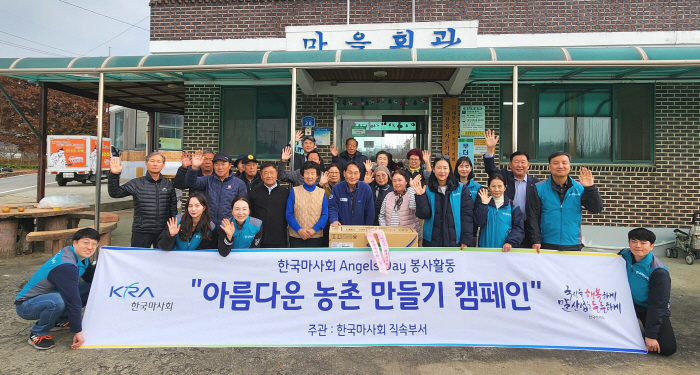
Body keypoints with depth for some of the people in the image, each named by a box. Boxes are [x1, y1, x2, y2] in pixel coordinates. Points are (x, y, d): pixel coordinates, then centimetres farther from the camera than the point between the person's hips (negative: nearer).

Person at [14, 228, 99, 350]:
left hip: (46, 297, 9)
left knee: (91, 287, -3)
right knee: (58, 301, -40)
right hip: (26, 305, -9)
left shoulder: (81, 256, -3)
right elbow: (73, 300, -30)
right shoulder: (65, 266, -30)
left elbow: (91, 278, 4)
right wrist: (77, 332, -28)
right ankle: (38, 334, -10)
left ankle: (60, 321, 11)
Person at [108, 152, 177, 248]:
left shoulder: (168, 184, 6)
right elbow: (115, 193, -3)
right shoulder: (137, 183, 1)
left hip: (163, 232, 2)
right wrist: (114, 175, -16)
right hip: (141, 232, -2)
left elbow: (173, 207, 9)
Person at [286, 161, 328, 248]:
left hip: (316, 236, 1)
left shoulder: (322, 193, 5)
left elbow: (325, 215, 1)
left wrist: (314, 229, -13)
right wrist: (299, 230, -13)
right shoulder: (294, 191, 2)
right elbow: (289, 214, 0)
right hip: (296, 236, -1)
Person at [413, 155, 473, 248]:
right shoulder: (428, 190, 3)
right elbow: (424, 215, -4)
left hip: (455, 241, -1)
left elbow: (467, 215, -4)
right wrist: (420, 196, -16)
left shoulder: (461, 190, 0)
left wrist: (466, 240, -10)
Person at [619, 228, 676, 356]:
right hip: (629, 303, 4)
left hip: (651, 310, -4)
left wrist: (650, 335, -22)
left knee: (667, 348, -17)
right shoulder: (624, 255, -13)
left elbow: (657, 305, -22)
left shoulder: (659, 272, -25)